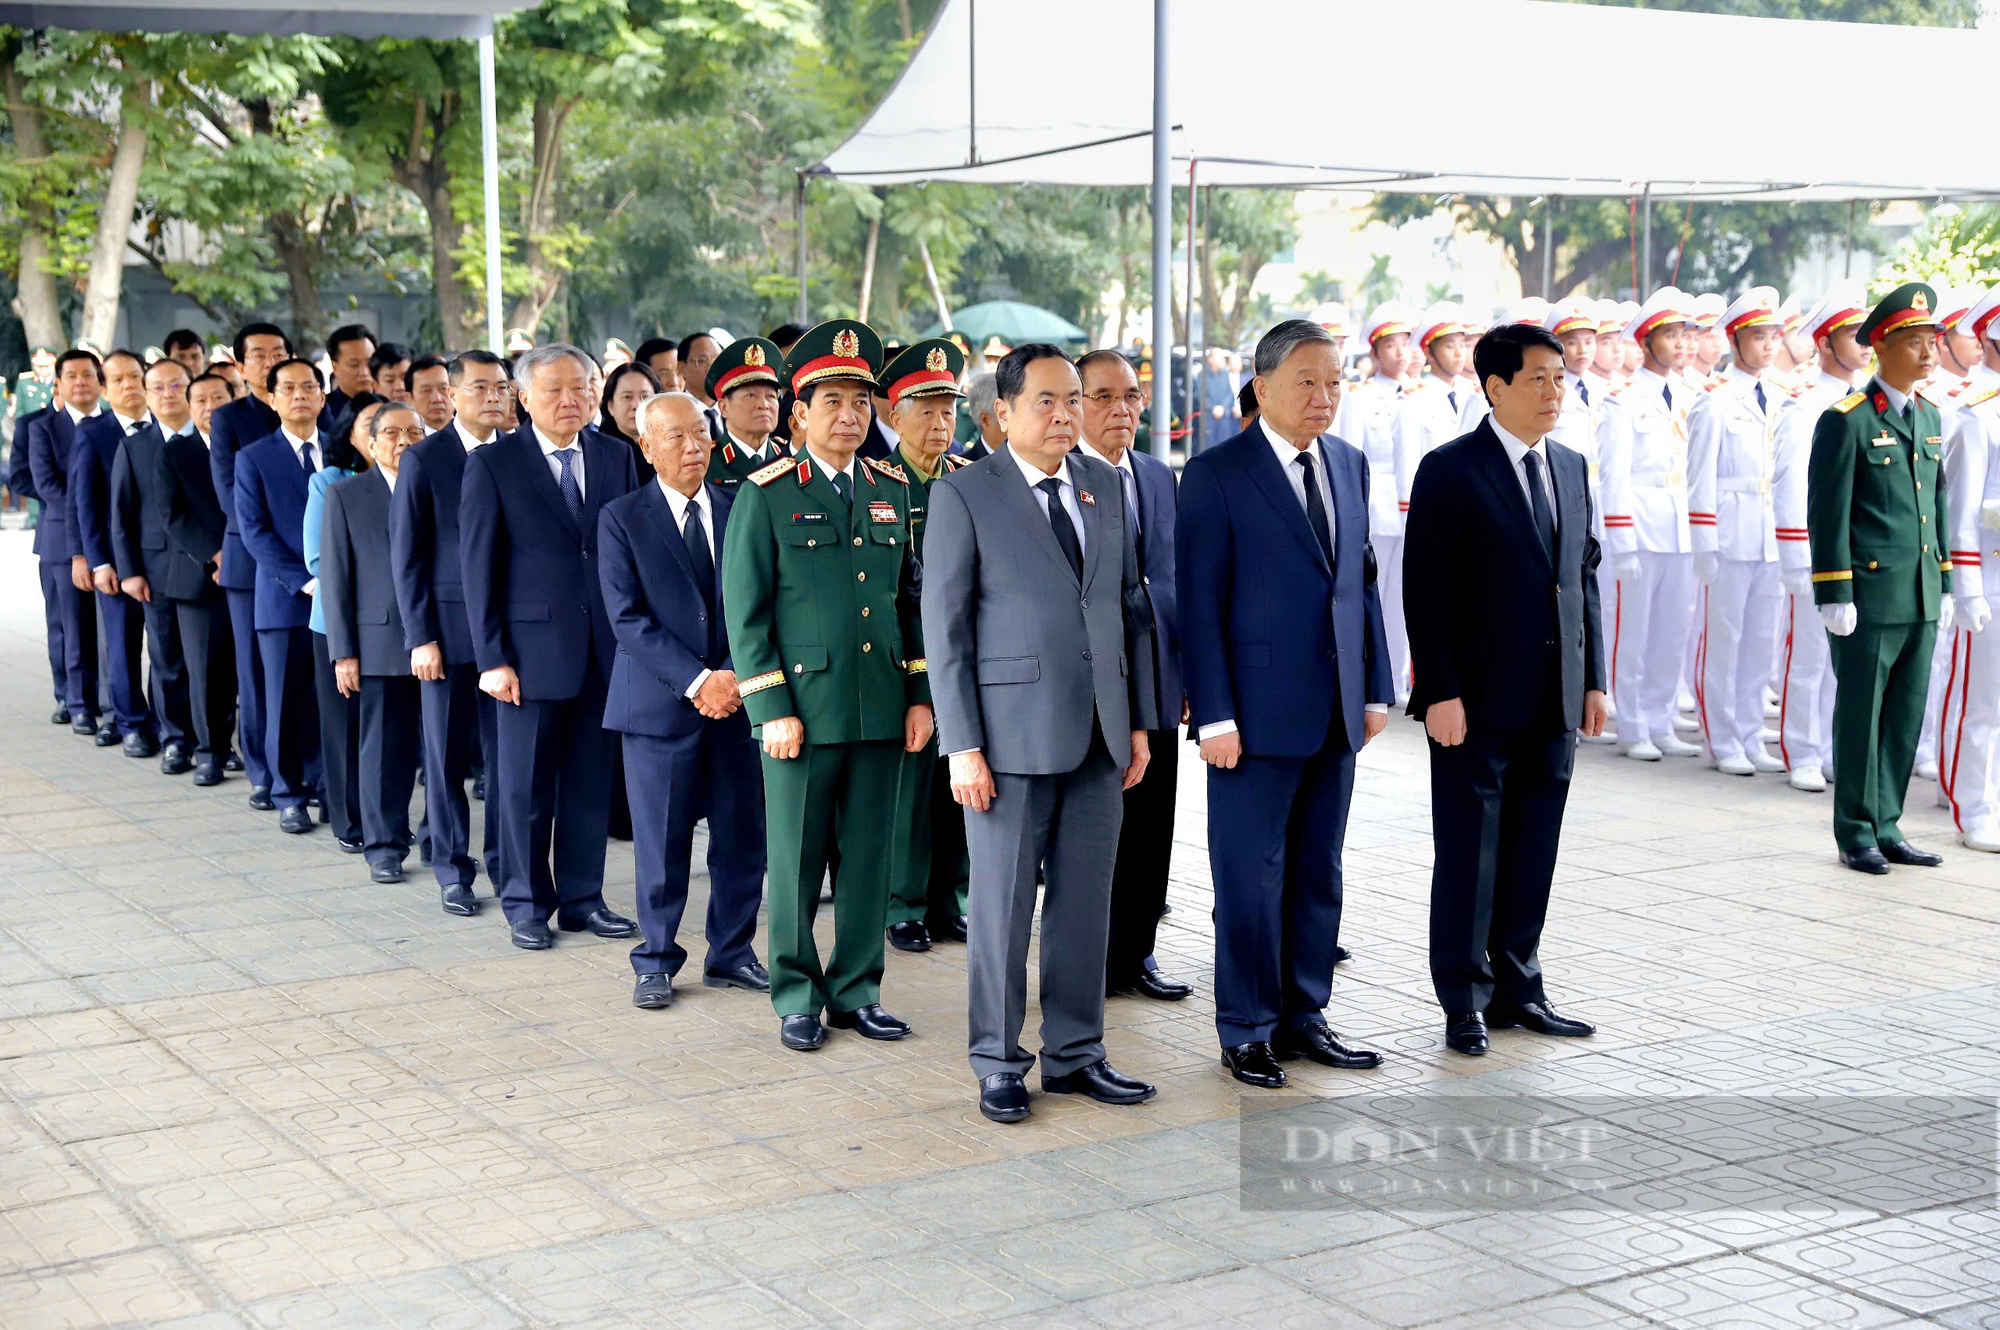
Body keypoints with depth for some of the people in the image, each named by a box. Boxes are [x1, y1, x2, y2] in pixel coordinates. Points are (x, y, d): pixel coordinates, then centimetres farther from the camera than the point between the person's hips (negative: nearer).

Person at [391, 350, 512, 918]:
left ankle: (505, 860, 17)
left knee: (508, 752, 4)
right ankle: (452, 869, 17)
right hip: (448, 630, -2)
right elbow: (406, 555, -2)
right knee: (447, 755, 6)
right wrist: (421, 637, -7)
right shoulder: (423, 461, -1)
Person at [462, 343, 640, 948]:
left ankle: (582, 898, 21)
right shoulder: (492, 464, -2)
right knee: (525, 786, 5)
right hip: (533, 648, -3)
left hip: (606, 647, 3)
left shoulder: (617, 457, 8)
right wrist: (492, 657, -8)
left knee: (592, 783, 10)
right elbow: (478, 565, -3)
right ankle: (526, 904, 18)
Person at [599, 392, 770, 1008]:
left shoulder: (739, 511, 8)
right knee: (661, 841, 3)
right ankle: (656, 960, 17)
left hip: (738, 699, 3)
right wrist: (695, 680, -16)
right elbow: (629, 618, -9)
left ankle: (732, 953, 21)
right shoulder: (621, 519, -1)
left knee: (742, 836, 7)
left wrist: (737, 676, -9)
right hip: (659, 703, -3)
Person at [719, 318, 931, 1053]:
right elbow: (745, 611, -5)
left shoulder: (891, 490, 10)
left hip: (882, 709, 4)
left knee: (870, 855, 9)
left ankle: (855, 991, 21)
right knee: (797, 860, 4)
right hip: (804, 707, -4)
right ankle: (796, 998, 17)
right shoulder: (767, 494, -3)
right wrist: (771, 711, -11)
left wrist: (920, 695, 8)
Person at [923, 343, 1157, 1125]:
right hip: (1013, 734, -5)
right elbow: (944, 627, -6)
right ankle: (998, 1063, 16)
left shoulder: (1104, 486, 11)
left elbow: (1132, 606, 14)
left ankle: (1075, 1053, 23)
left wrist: (1140, 721, 9)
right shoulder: (964, 495, -4)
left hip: (1098, 736, 5)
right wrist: (962, 746, -11)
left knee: (1085, 902, 10)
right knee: (1003, 905, 3)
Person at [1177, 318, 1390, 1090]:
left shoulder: (1350, 465, 10)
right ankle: (1247, 1029, 14)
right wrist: (1214, 714, -14)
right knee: (1251, 878, 2)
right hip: (1258, 712, -6)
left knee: (1318, 873, 13)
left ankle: (1303, 1016, 24)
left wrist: (1376, 688, 8)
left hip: (1336, 710, 6)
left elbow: (1363, 578, 14)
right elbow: (1199, 601, -10)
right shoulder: (1217, 475, -8)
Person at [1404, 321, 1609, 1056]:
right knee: (1469, 852, 2)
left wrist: (1593, 680, 10)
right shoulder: (1450, 470, -8)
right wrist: (1441, 692, -16)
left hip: (1555, 701, 6)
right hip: (1478, 701, -6)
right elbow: (1426, 590, -11)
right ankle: (1465, 1001, 12)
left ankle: (1517, 988, 23)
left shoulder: (1571, 468, 12)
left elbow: (1584, 576, 16)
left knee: (1533, 851, 12)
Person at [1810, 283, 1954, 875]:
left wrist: (1944, 581, 15)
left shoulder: (1929, 416, 13)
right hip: (1869, 595, -7)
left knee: (1906, 716, 11)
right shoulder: (1846, 420, -9)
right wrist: (1834, 596, -15)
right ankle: (1857, 836, 12)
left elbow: (1937, 503, 18)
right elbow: (1828, 512, -12)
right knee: (1860, 716, 2)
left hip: (1921, 599, 7)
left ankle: (1886, 828, 21)